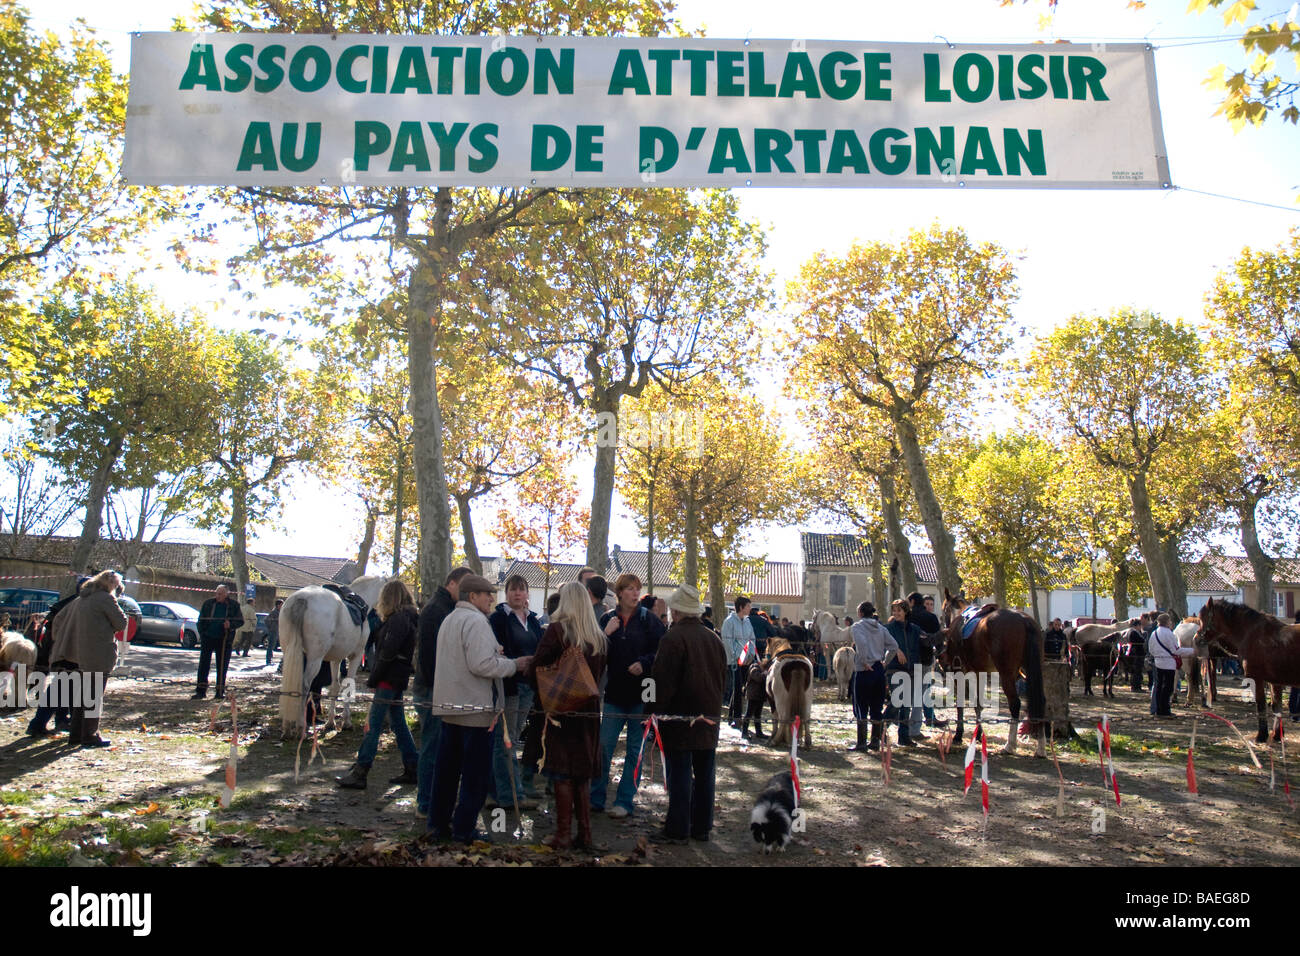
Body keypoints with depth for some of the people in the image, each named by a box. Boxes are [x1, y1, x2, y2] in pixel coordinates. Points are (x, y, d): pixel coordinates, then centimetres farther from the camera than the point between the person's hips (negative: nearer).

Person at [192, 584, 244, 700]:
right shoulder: (208, 603, 3)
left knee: (222, 666, 5)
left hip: (224, 639, -1)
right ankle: (201, 690, 3)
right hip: (208, 637, 1)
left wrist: (230, 624, -16)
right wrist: (202, 634, -1)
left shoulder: (234, 605, 0)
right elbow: (201, 621, 9)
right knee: (203, 663, -2)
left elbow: (240, 621, 3)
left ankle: (220, 691, 13)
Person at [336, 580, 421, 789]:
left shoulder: (398, 619, -15)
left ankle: (359, 773, -4)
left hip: (389, 678, -10)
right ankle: (413, 769, 18)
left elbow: (387, 652, -20)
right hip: (399, 679, 10)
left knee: (373, 725, -7)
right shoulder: (409, 617, 16)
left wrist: (373, 679, -14)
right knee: (398, 723, 14)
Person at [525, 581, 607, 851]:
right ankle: (585, 834, 18)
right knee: (583, 773, 14)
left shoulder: (557, 630, -11)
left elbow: (536, 669, -13)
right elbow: (600, 674, 11)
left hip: (560, 708, -5)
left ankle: (563, 835, 7)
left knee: (562, 773, 3)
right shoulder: (600, 637, 4)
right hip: (589, 708, 5)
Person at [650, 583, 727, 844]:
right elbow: (723, 676, 17)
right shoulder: (714, 639, 10)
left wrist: (657, 711, -8)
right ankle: (702, 826, 19)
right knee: (704, 774, 12)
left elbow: (663, 681, -16)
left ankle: (677, 830, 3)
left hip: (680, 716, -7)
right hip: (709, 717, 7)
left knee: (679, 774, -2)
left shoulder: (673, 638, -14)